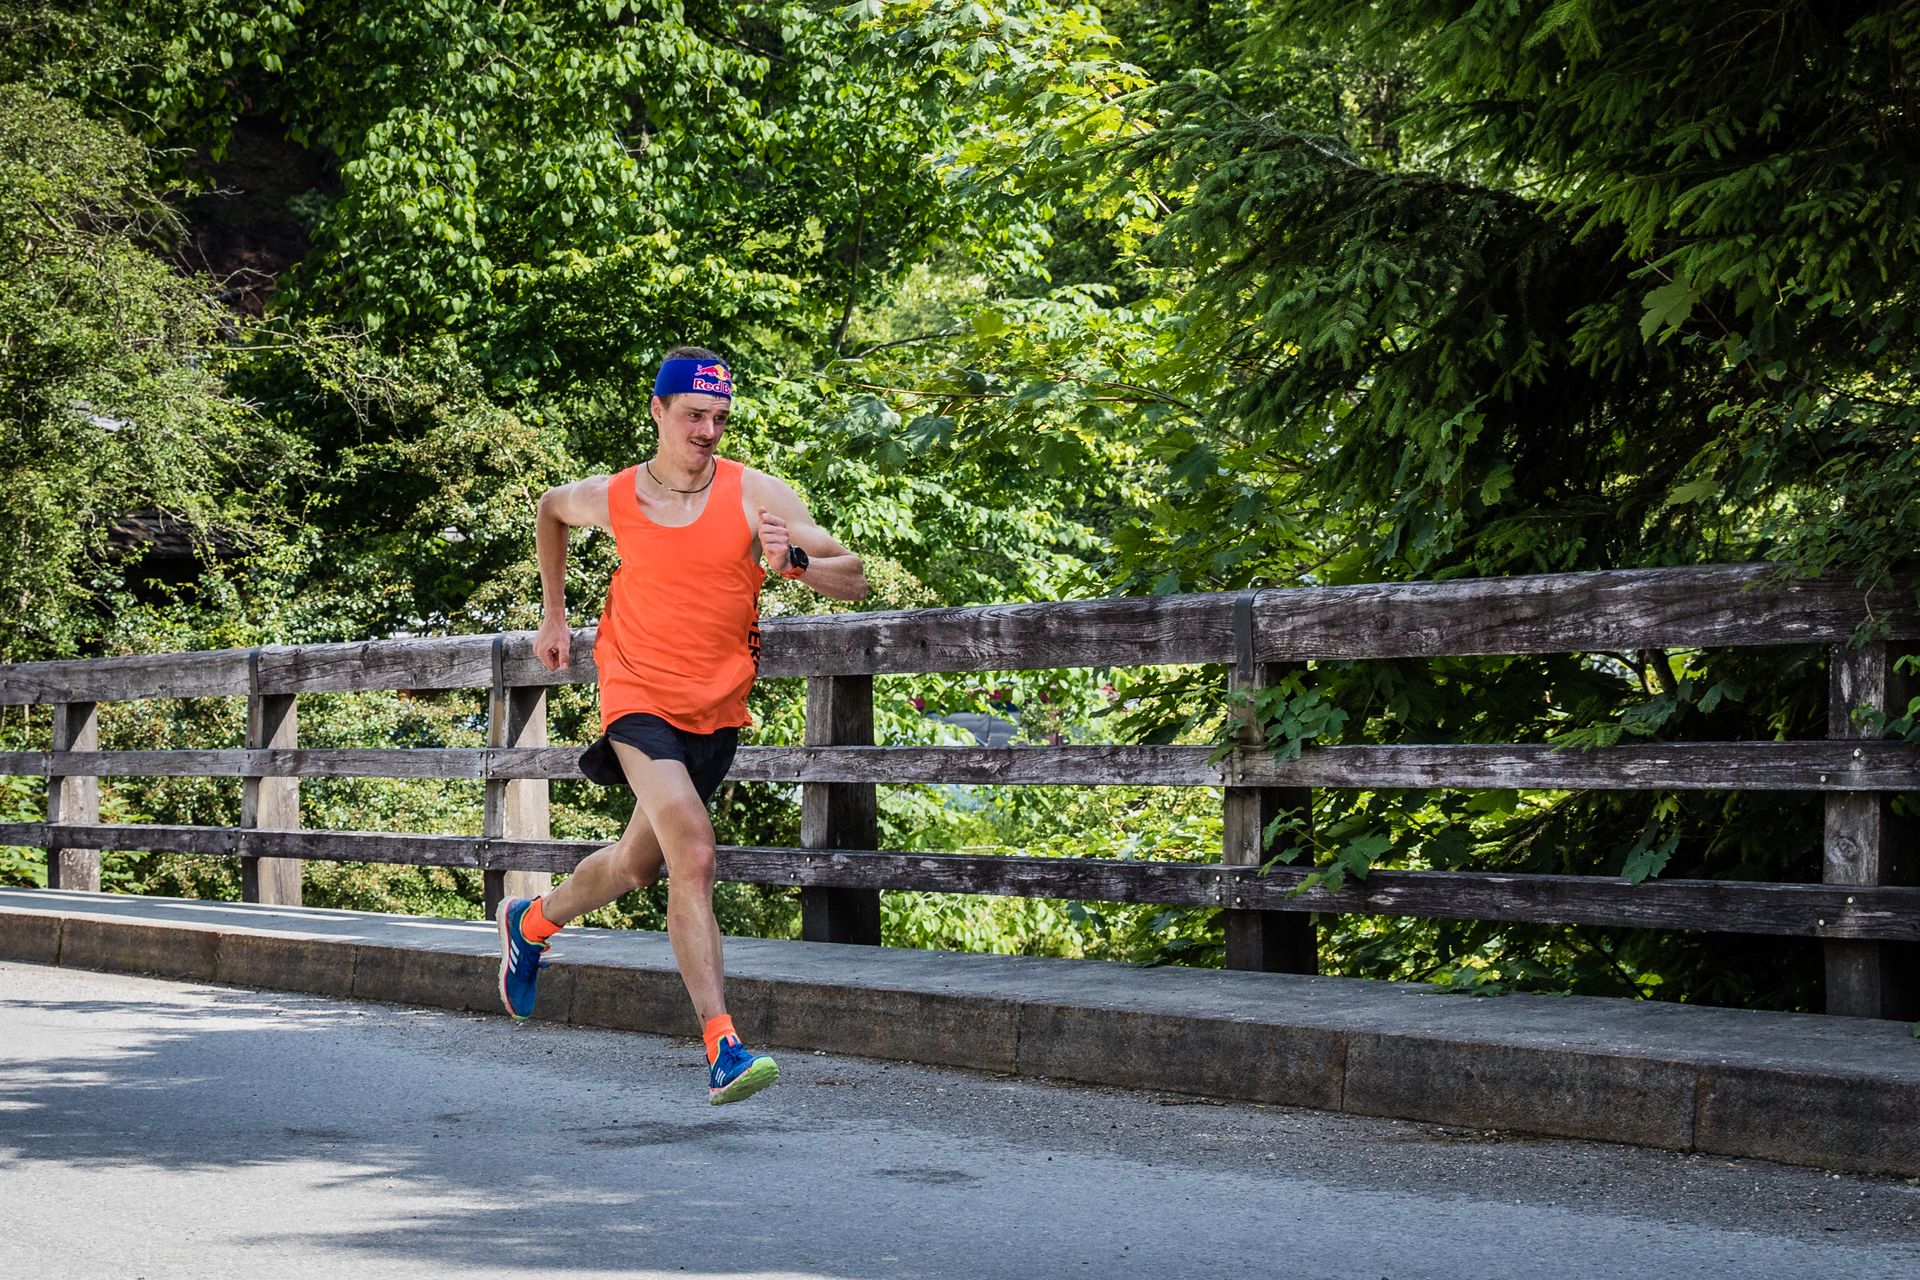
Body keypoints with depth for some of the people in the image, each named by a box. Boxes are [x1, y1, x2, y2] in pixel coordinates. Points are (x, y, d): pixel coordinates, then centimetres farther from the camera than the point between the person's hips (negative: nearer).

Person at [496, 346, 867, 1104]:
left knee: (638, 865, 18)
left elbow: (855, 581, -8)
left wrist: (793, 561, -28)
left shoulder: (756, 495, -6)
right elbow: (550, 509, 22)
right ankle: (724, 1051, -26)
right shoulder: (612, 499, -2)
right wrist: (553, 613, 21)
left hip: (716, 710, 3)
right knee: (693, 854, -23)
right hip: (640, 697, -3)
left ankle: (532, 922, 49)